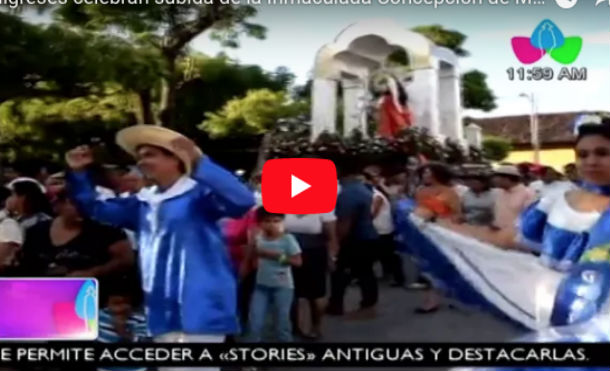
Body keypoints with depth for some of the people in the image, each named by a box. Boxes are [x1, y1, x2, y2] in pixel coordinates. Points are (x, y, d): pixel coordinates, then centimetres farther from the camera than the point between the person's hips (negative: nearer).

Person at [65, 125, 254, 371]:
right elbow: (96, 210, 27)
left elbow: (243, 201, -28)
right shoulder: (144, 203, 15)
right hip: (165, 315, 9)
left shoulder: (198, 194, -9)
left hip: (200, 313, -8)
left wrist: (199, 164, -33)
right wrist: (78, 174, 14)